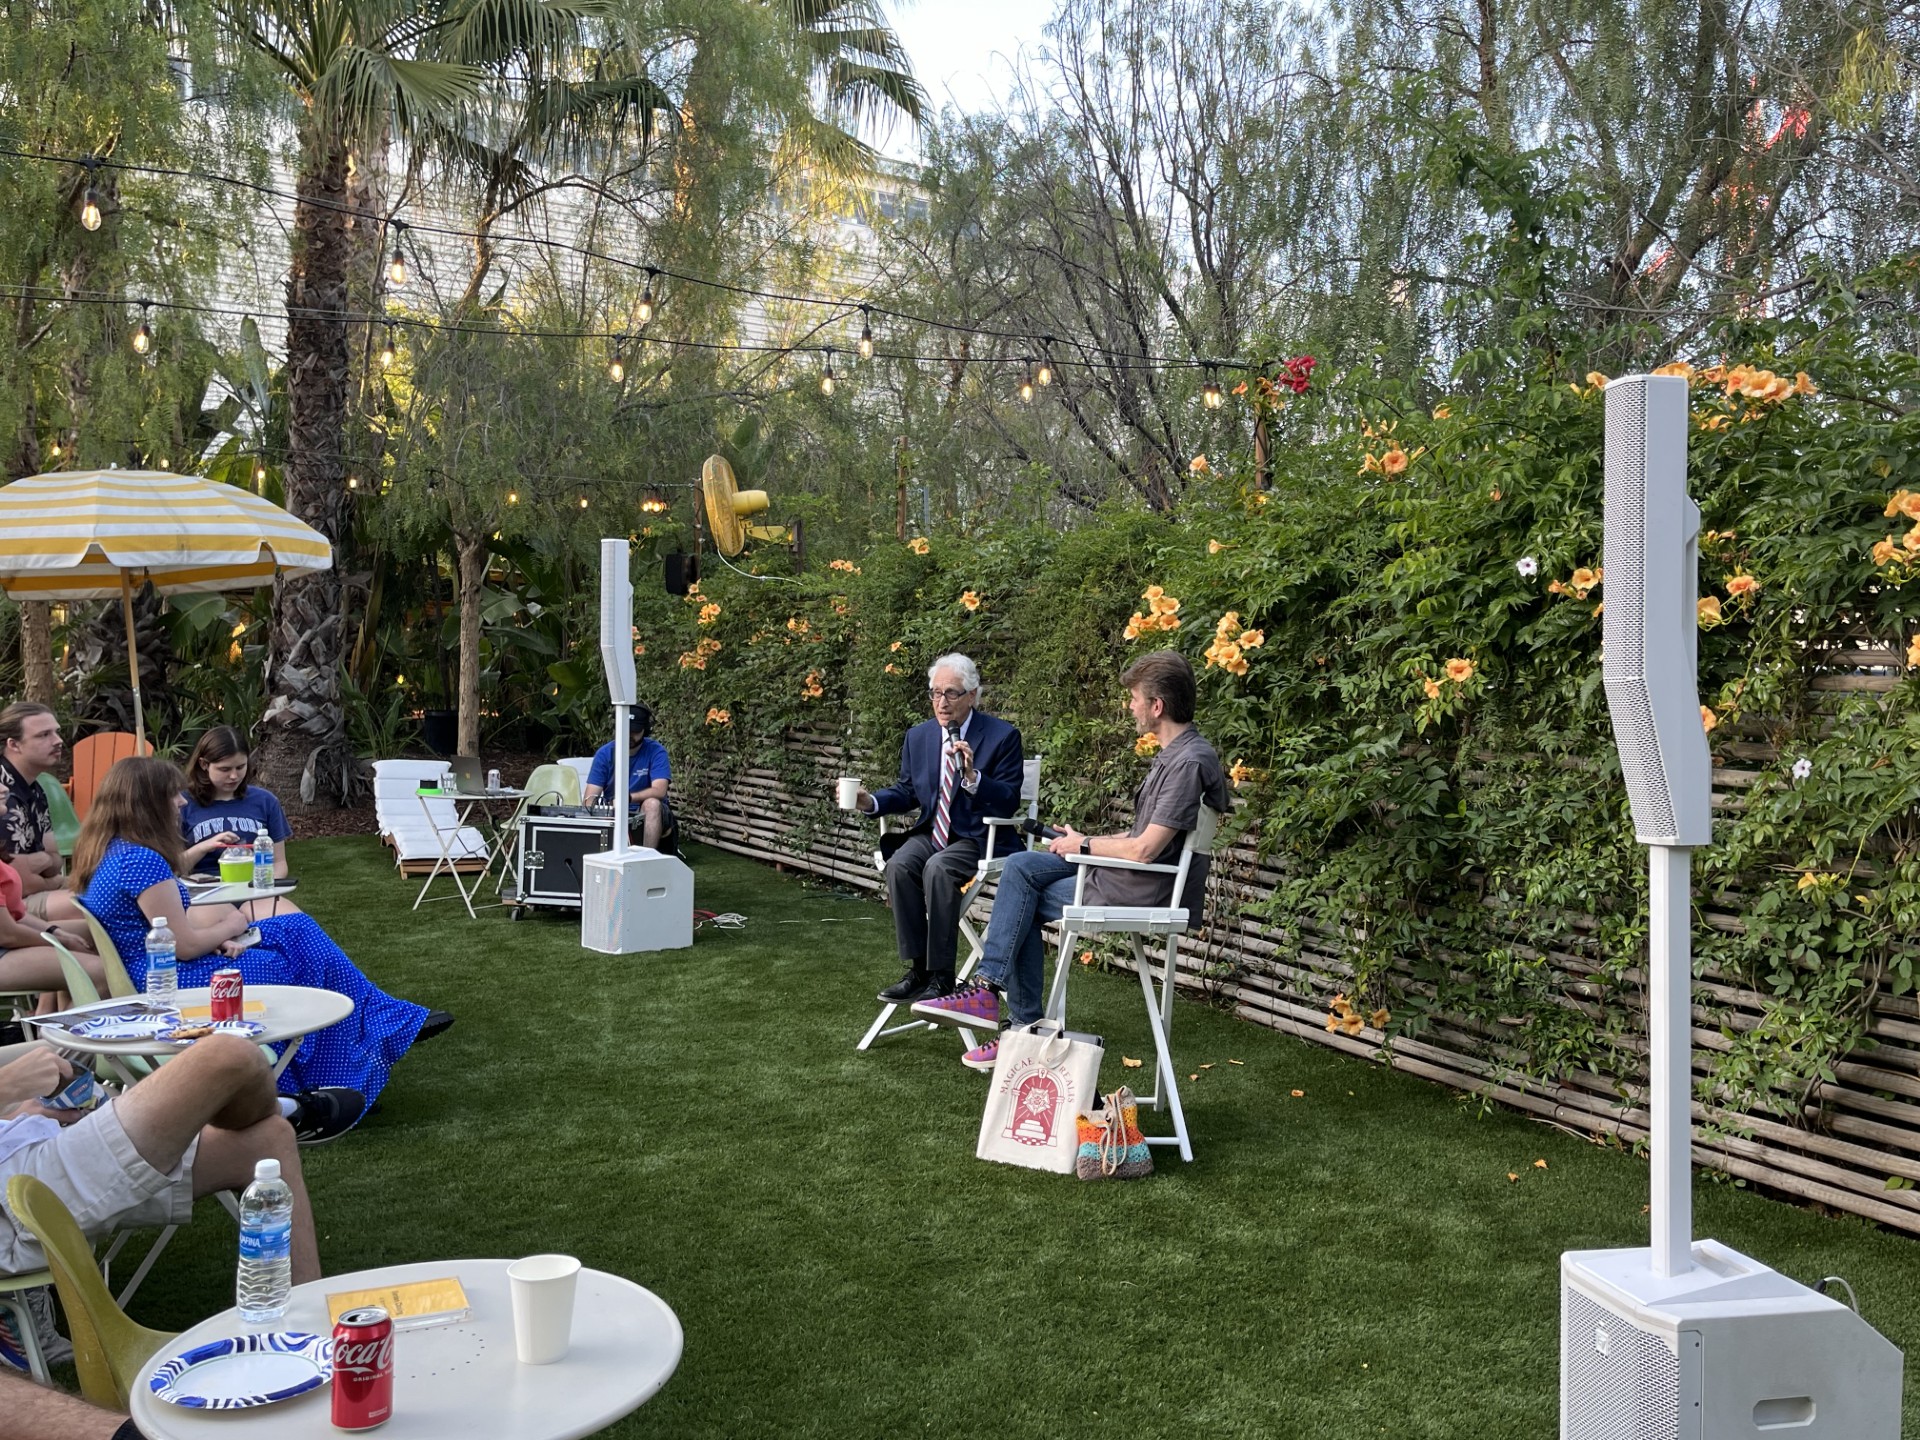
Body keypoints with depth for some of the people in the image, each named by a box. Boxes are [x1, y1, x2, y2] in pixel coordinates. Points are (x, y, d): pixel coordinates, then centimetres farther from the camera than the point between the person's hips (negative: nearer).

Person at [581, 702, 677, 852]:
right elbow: (590, 797, -6)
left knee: (652, 803, -36)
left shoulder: (656, 751, -9)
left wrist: (627, 797, -38)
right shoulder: (604, 753, -2)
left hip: (650, 816, -1)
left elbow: (659, 791, -22)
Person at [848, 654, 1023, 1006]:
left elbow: (1009, 802, -11)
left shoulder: (1002, 736, -7)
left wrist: (972, 776, -27)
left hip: (978, 837, -5)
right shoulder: (918, 736, 10)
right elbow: (907, 791, 18)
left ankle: (940, 977, -26)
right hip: (931, 832, 5)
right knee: (899, 866, -26)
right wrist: (871, 802, -3)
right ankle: (917, 969, -18)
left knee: (938, 869, -34)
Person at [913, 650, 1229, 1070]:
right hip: (1135, 876, 10)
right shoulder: (1173, 753, 12)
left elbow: (1145, 849, -23)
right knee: (1021, 867, 3)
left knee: (1021, 904, -3)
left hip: (1145, 891, -10)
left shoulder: (1189, 762, -21)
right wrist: (1085, 841, 9)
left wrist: (1084, 846, -7)